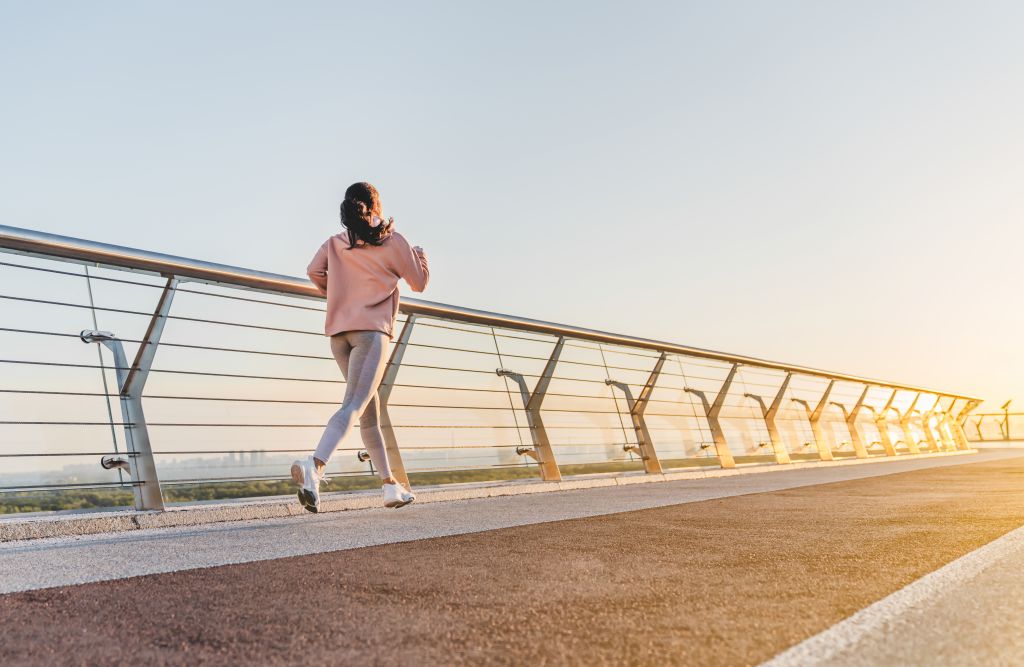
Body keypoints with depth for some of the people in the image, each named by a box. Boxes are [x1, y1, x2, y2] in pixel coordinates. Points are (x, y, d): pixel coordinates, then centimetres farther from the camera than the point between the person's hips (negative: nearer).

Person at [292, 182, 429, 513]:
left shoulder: (334, 242, 15)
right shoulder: (392, 241, 4)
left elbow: (314, 271, 1)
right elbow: (418, 283, 11)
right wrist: (420, 254, 32)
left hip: (338, 331, 6)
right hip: (372, 329, -6)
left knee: (370, 408, 14)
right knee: (354, 405, -19)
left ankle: (390, 485, 17)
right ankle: (314, 465, -42)